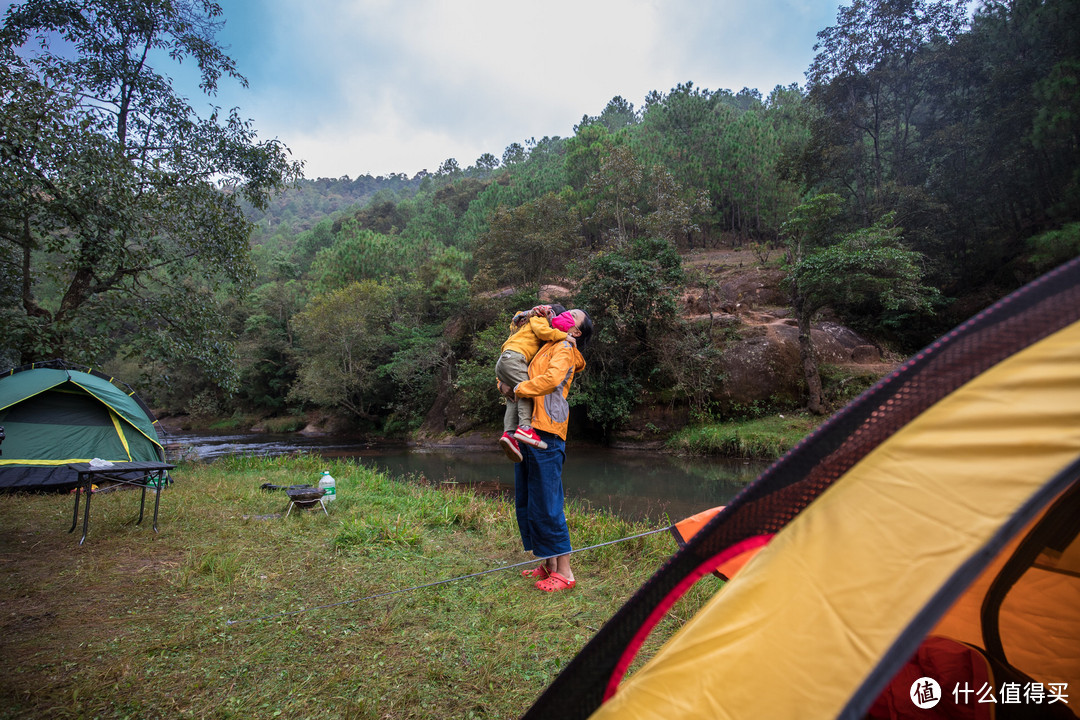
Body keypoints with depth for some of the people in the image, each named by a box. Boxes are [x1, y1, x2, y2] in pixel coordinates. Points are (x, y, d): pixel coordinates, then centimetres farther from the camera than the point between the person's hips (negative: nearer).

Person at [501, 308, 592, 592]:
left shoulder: (564, 348, -1)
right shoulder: (545, 346, 23)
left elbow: (551, 379, -21)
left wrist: (516, 389, -9)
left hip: (546, 435, -9)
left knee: (546, 504, -7)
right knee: (526, 504, 13)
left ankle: (564, 573, 4)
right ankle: (549, 565, 24)